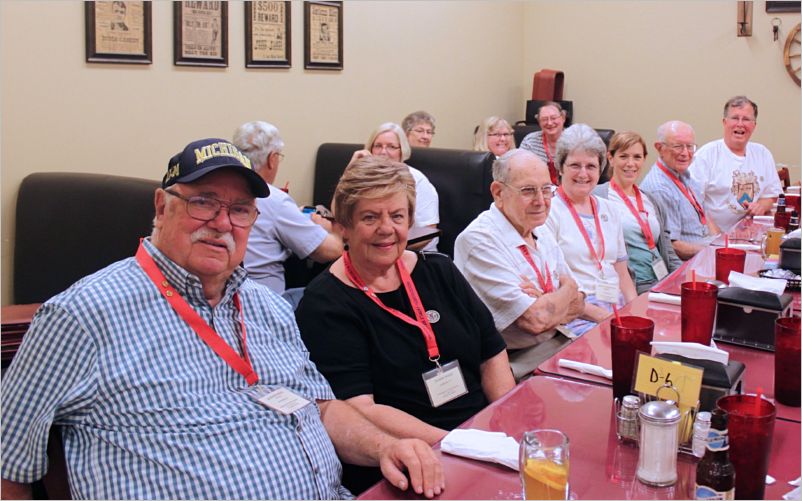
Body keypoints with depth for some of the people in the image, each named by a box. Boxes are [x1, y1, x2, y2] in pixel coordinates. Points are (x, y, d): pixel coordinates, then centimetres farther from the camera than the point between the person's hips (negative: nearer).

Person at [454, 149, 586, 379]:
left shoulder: (541, 232, 9)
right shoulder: (479, 240, -18)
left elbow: (577, 304, 10)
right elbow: (535, 320, -22)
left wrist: (544, 303, -13)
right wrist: (567, 289, -2)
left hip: (559, 342, 8)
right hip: (516, 362, -8)